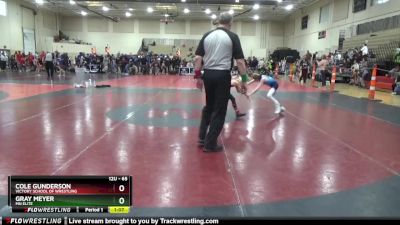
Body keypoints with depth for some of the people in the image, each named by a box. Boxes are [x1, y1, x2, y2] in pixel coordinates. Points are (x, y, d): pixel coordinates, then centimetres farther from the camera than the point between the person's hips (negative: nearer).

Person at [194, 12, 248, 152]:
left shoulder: (207, 36, 8)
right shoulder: (232, 37, -3)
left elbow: (198, 58, 2)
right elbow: (240, 61, -8)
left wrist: (198, 76, 8)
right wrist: (244, 80, -2)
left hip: (208, 74, 5)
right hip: (223, 75, -4)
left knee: (209, 106, 21)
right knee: (219, 110, 4)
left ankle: (202, 138, 23)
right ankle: (210, 144, 9)